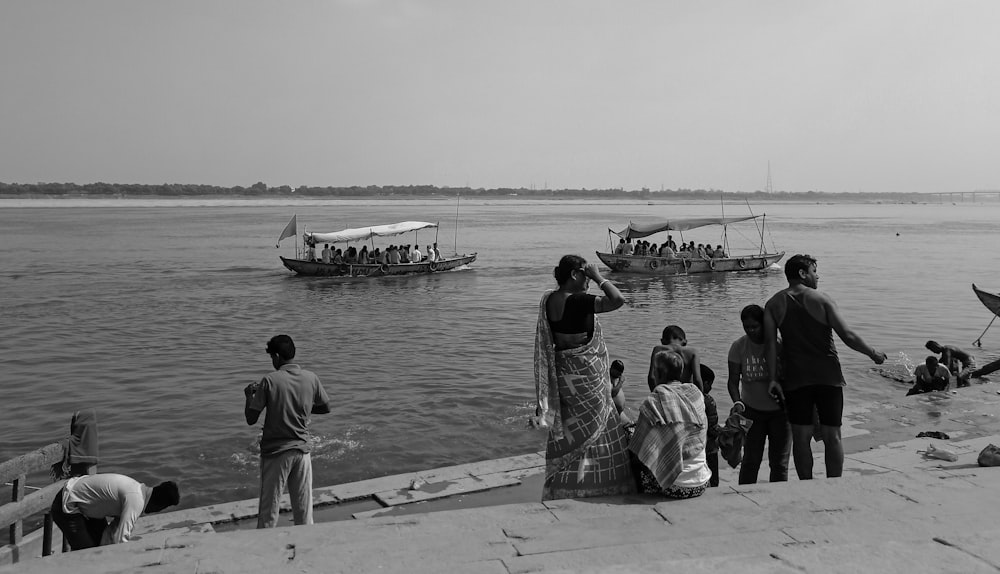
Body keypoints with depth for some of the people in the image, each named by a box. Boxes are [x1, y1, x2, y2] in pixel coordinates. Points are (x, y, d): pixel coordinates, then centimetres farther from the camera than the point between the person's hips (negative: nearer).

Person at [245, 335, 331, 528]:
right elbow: (325, 408, 10)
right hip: (302, 450, 3)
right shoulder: (311, 378, -3)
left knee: (268, 513, 7)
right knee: (304, 511, 12)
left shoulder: (270, 380, -13)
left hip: (275, 452, -3)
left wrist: (249, 395, 7)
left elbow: (251, 419, -10)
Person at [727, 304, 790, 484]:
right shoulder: (738, 347, -8)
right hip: (752, 410, 1)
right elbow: (733, 380, -8)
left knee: (779, 462, 3)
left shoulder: (778, 344, -13)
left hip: (780, 410, -1)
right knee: (751, 461, -2)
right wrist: (738, 403, -24)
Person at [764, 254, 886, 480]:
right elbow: (848, 336, -7)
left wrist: (772, 378, -3)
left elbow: (770, 342, -4)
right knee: (832, 436, 8)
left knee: (801, 437, 7)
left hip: (795, 379, 2)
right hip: (828, 376, -2)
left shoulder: (774, 304, 3)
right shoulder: (822, 300, -5)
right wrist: (873, 353, 7)